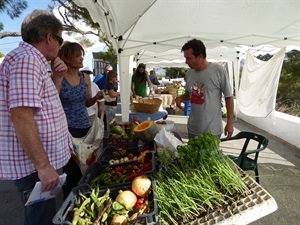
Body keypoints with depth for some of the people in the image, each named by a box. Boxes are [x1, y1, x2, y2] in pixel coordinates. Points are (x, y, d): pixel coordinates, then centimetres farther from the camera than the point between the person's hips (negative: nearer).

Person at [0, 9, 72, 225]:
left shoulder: (33, 60, 13)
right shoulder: (26, 59, -19)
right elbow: (21, 116, -27)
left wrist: (57, 78, 7)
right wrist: (43, 166, -26)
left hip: (45, 160, 10)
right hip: (35, 165, -10)